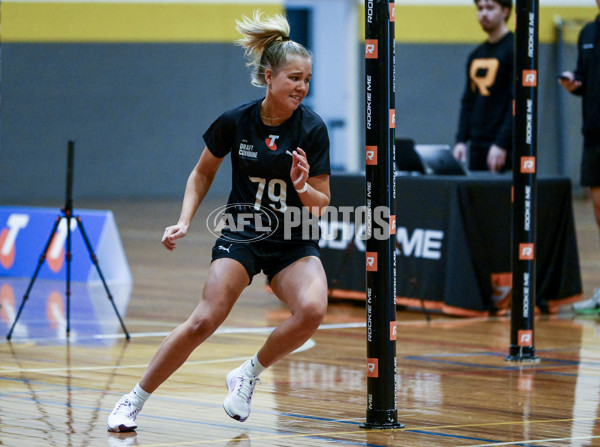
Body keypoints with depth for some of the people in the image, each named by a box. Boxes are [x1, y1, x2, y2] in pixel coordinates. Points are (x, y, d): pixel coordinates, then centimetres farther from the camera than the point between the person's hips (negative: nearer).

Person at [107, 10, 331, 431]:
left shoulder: (312, 129, -11)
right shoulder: (236, 121, -9)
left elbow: (322, 203, -6)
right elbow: (202, 173, 9)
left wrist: (304, 189, -27)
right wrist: (184, 221, -3)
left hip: (295, 243, 1)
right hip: (241, 235, 0)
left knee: (312, 309, -29)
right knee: (205, 320, -20)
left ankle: (249, 374, -3)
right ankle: (134, 400, -4)